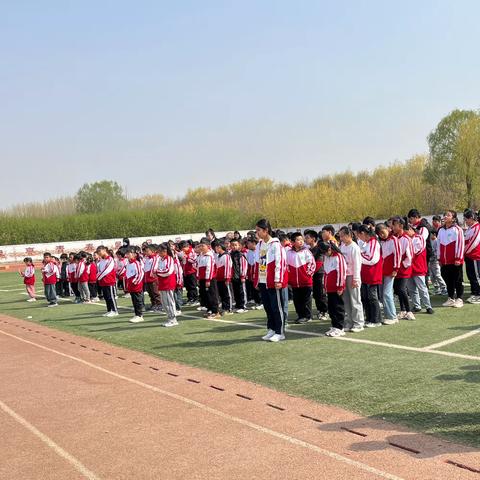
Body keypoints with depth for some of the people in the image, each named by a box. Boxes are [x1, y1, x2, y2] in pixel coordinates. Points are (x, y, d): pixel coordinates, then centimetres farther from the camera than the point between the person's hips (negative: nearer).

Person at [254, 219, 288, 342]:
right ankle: (271, 330, 23)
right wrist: (256, 280, 14)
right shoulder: (259, 245, 12)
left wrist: (278, 280, -17)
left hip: (273, 282, -7)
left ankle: (280, 332, 8)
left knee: (277, 307, 0)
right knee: (267, 307, 13)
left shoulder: (275, 244, -11)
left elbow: (280, 262, -15)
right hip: (262, 281, 7)